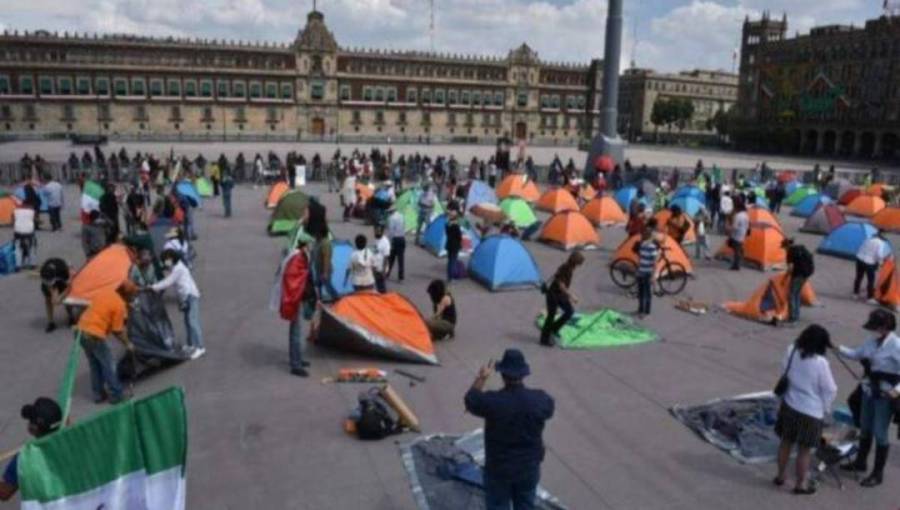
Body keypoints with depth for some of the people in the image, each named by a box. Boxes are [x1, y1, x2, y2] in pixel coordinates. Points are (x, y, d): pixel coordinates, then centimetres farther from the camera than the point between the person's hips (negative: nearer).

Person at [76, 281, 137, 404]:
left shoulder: (104, 293, 12)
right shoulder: (120, 305, -10)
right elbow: (117, 331, -7)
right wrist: (128, 344, 9)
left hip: (80, 330, 8)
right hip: (94, 335, -8)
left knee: (94, 363, 21)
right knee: (108, 365, 8)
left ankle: (98, 394, 29)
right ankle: (115, 395, 16)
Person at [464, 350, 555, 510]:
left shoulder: (492, 401, -26)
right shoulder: (540, 400, -18)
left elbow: (470, 400, -4)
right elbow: (550, 409, 7)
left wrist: (481, 378, 7)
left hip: (498, 469, -2)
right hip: (529, 467, 3)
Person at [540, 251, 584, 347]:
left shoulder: (570, 269, 1)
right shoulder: (564, 269, -26)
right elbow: (561, 285, -26)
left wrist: (571, 295, 11)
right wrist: (571, 296, -24)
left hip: (561, 294, 9)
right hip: (553, 294, -9)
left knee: (570, 311, 7)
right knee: (551, 315, 0)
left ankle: (553, 329, 21)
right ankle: (544, 339, 12)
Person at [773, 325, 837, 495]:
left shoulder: (791, 352, -8)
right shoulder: (820, 362, -22)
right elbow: (829, 389, -12)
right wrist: (826, 409, 4)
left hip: (789, 405, 5)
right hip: (811, 411, -5)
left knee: (786, 442, 20)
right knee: (804, 449, 10)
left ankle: (780, 476, 34)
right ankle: (801, 484, 23)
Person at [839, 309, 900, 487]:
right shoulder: (872, 342, 2)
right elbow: (856, 354, 15)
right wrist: (838, 348, 2)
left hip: (885, 396, -7)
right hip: (869, 391, 7)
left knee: (879, 433, 2)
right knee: (865, 428, 20)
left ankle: (878, 474, 17)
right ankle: (860, 462, 38)